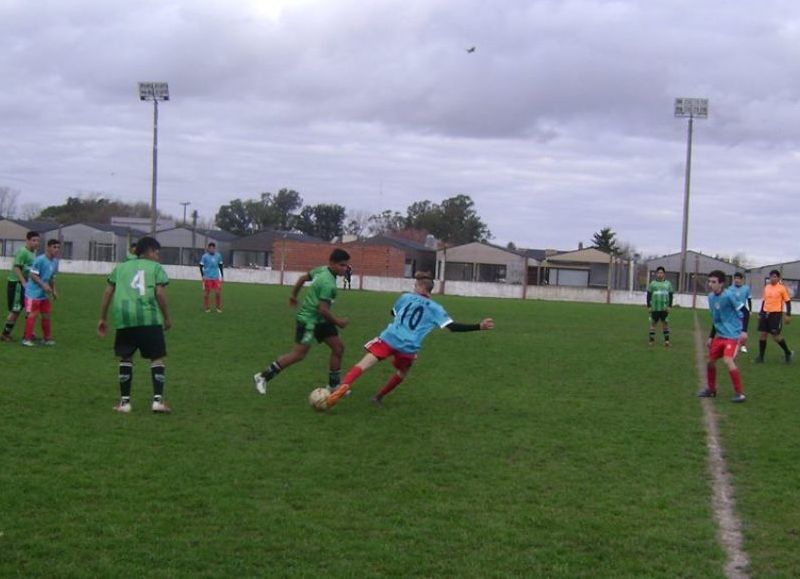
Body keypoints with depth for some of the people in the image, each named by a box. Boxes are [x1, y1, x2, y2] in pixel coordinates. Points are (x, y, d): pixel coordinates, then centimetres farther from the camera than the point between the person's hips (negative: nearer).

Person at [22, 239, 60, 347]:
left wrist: (53, 290, 12)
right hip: (33, 292, -8)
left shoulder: (55, 261, 8)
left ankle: (46, 338, 23)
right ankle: (27, 339, -3)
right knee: (32, 314, -8)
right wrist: (43, 285, -23)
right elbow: (32, 275, -18)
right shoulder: (40, 260, -17)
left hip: (44, 293, 8)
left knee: (46, 315, 12)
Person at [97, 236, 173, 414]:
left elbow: (108, 292, 15)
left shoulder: (121, 267, 22)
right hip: (149, 319, -3)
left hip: (123, 318, 3)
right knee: (157, 358, 5)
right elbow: (160, 294, 0)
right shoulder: (156, 267, 12)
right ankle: (158, 400, -4)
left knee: (125, 358, 14)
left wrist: (103, 318, 19)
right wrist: (167, 318, 9)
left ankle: (124, 401, 13)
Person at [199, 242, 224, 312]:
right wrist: (203, 276, -9)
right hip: (207, 278, -2)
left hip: (216, 277, 2)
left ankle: (218, 308, 10)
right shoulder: (205, 256, -6)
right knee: (206, 293, 4)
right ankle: (207, 308, 16)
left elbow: (220, 266, 14)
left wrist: (222, 276, 11)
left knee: (218, 293, -4)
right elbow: (201, 266, -2)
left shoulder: (218, 256, 4)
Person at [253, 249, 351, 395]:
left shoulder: (323, 270, 3)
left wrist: (293, 295, 28)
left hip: (320, 320, 10)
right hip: (308, 319, -10)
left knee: (338, 348, 7)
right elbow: (323, 309, -27)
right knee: (299, 354, -9)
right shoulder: (328, 283, -26)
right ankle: (263, 377, 1)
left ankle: (334, 385, 18)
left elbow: (303, 278, 16)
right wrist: (337, 322, -12)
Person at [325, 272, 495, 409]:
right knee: (401, 373, 29)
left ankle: (343, 386, -32)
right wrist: (479, 326, -3)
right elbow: (452, 327, -3)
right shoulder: (435, 309, 8)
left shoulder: (406, 298, 14)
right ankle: (378, 397, 31)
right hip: (408, 348, 0)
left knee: (362, 365, -9)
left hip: (389, 339, 0)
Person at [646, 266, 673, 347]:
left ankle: (666, 340, 4)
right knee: (653, 323, 2)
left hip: (664, 308, 0)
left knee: (665, 323, 1)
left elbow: (670, 295, 10)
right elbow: (649, 295, 6)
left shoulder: (668, 284, 10)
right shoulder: (652, 283, 6)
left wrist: (670, 306, 1)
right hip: (655, 308, 0)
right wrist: (649, 306, -1)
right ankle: (652, 340, 6)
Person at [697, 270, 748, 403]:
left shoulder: (729, 295, -16)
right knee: (710, 360, 10)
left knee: (728, 360, -22)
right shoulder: (711, 297, 7)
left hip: (733, 335, -8)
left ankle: (740, 393, -13)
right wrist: (711, 337, 21)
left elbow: (745, 312, -14)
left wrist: (744, 331, -23)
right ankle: (711, 389, 30)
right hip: (720, 335, 8)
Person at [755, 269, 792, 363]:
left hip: (776, 314, -6)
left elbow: (788, 301, -5)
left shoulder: (782, 288, -7)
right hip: (765, 313, 6)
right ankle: (761, 356, 10)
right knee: (762, 334, 2)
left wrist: (788, 315, -12)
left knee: (776, 336, -5)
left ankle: (787, 353, 18)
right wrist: (760, 313, 18)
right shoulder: (766, 287, 10)